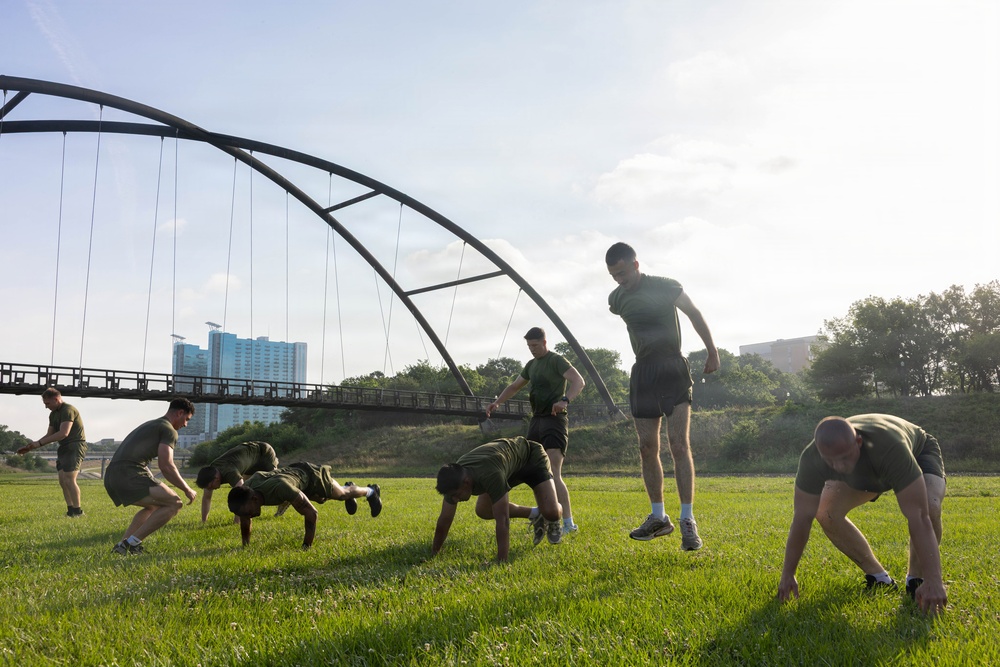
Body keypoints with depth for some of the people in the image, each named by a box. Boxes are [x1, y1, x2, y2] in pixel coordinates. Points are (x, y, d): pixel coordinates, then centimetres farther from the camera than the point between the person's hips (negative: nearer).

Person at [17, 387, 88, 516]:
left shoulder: (68, 410, -15)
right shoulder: (53, 414, 15)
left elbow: (63, 433, -25)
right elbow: (49, 435, 20)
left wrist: (39, 443, -22)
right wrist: (31, 447, 7)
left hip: (75, 447, -9)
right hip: (64, 448, 10)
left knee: (69, 480, -15)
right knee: (63, 481, 4)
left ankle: (78, 511, -9)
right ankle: (70, 511, 8)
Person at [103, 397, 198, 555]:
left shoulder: (150, 425, 30)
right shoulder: (169, 430, 0)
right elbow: (166, 466, -11)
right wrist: (187, 490, 0)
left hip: (111, 477, 10)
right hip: (129, 475, -10)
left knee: (153, 506, 29)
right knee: (174, 504, -9)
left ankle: (123, 545, 15)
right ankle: (133, 542, -12)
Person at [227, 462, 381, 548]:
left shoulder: (280, 488, -51)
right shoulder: (245, 491, -31)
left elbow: (312, 513, -41)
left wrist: (307, 545, -35)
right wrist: (245, 545, -6)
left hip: (312, 475, -6)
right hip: (295, 471, 6)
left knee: (343, 494, 22)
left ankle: (371, 491, 52)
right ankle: (347, 486, 65)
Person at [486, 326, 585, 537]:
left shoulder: (557, 360, -8)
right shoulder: (531, 365, 17)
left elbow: (579, 381, -21)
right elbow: (514, 386, 27)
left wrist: (565, 400, -39)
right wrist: (497, 401, 10)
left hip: (554, 419, -9)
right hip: (536, 419, 9)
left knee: (553, 474, -18)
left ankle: (568, 523, -19)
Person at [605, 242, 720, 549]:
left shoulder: (664, 286, -7)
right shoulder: (616, 299, 7)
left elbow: (694, 314, -1)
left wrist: (712, 352, -2)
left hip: (672, 369, -5)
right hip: (642, 373, 5)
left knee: (679, 444, -15)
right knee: (647, 448, 4)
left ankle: (688, 521, -15)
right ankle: (658, 517, 15)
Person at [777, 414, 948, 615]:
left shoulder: (890, 448, -47)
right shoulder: (812, 459, -36)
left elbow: (919, 518, -49)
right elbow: (802, 518, -26)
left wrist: (933, 582, -53)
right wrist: (787, 575, -22)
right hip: (869, 470, 4)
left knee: (930, 508, -33)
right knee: (826, 514, -16)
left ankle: (916, 579, -7)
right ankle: (878, 577, 4)